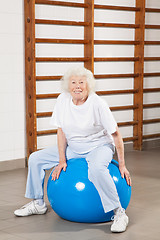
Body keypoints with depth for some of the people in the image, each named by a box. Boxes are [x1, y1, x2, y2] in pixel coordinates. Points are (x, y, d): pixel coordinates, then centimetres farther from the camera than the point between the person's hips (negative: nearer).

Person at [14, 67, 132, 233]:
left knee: (97, 169, -39)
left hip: (99, 146, -6)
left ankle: (119, 213, -26)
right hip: (72, 147, 6)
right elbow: (61, 131, -1)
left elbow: (116, 134, -16)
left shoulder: (97, 103, -22)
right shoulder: (63, 100, -9)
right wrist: (62, 160, -6)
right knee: (35, 159, 2)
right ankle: (38, 204, 18)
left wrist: (122, 165, -14)